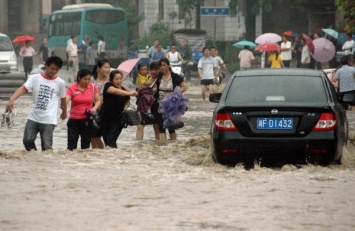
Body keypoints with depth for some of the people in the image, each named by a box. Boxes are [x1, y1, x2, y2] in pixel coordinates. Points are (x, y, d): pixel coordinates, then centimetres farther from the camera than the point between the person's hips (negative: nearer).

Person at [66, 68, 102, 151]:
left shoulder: (93, 87, 4)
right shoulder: (72, 89, -3)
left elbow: (98, 100, 10)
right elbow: (66, 100, -16)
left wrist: (95, 108, -11)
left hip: (87, 121, 2)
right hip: (74, 120, -2)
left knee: (85, 146, 3)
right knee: (71, 146, -5)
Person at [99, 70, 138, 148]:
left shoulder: (124, 90, -2)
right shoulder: (108, 86, -11)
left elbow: (127, 102, 17)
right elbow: (115, 91, -33)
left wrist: (125, 107, -8)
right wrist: (130, 93, -48)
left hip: (117, 120, 0)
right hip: (105, 119, 1)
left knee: (110, 141, -17)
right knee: (106, 141, 9)